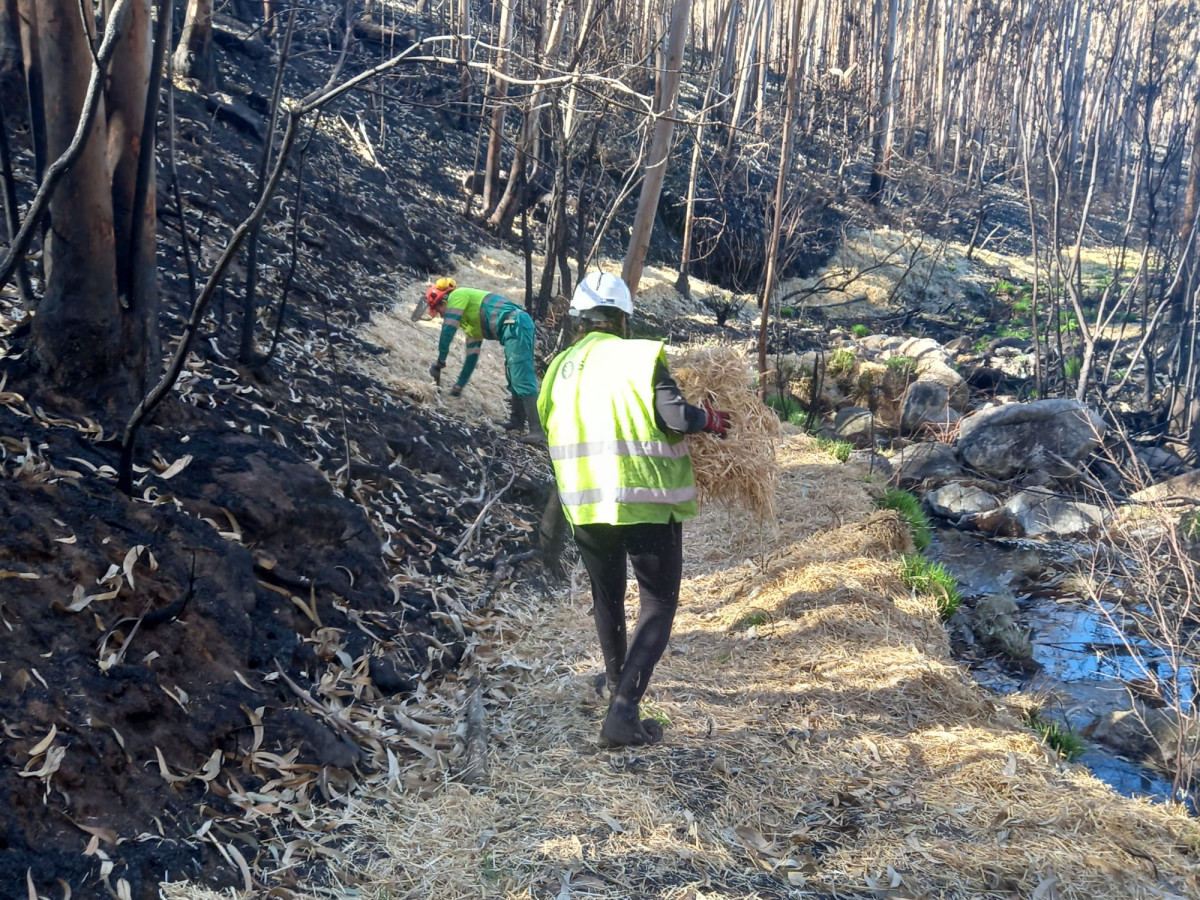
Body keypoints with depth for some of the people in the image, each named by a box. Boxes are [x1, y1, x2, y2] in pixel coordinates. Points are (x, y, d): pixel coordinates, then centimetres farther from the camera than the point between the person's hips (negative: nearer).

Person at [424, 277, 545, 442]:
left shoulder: (457, 295, 6)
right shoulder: (470, 321, 31)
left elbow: (448, 330, -1)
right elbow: (472, 354, 34)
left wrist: (440, 362, 7)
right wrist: (459, 385, 37)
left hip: (515, 324, -10)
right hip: (516, 328, 10)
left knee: (522, 380, -14)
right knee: (514, 377, 20)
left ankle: (537, 430, -18)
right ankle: (518, 420, 31)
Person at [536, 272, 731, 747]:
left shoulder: (559, 369, 8)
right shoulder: (638, 356, -8)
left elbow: (551, 430, 14)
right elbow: (674, 416, -19)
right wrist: (708, 418, 0)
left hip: (586, 505, 5)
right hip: (647, 502, -5)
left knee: (607, 596, 26)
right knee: (658, 604, 5)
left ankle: (617, 680, 44)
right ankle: (623, 711, -8)